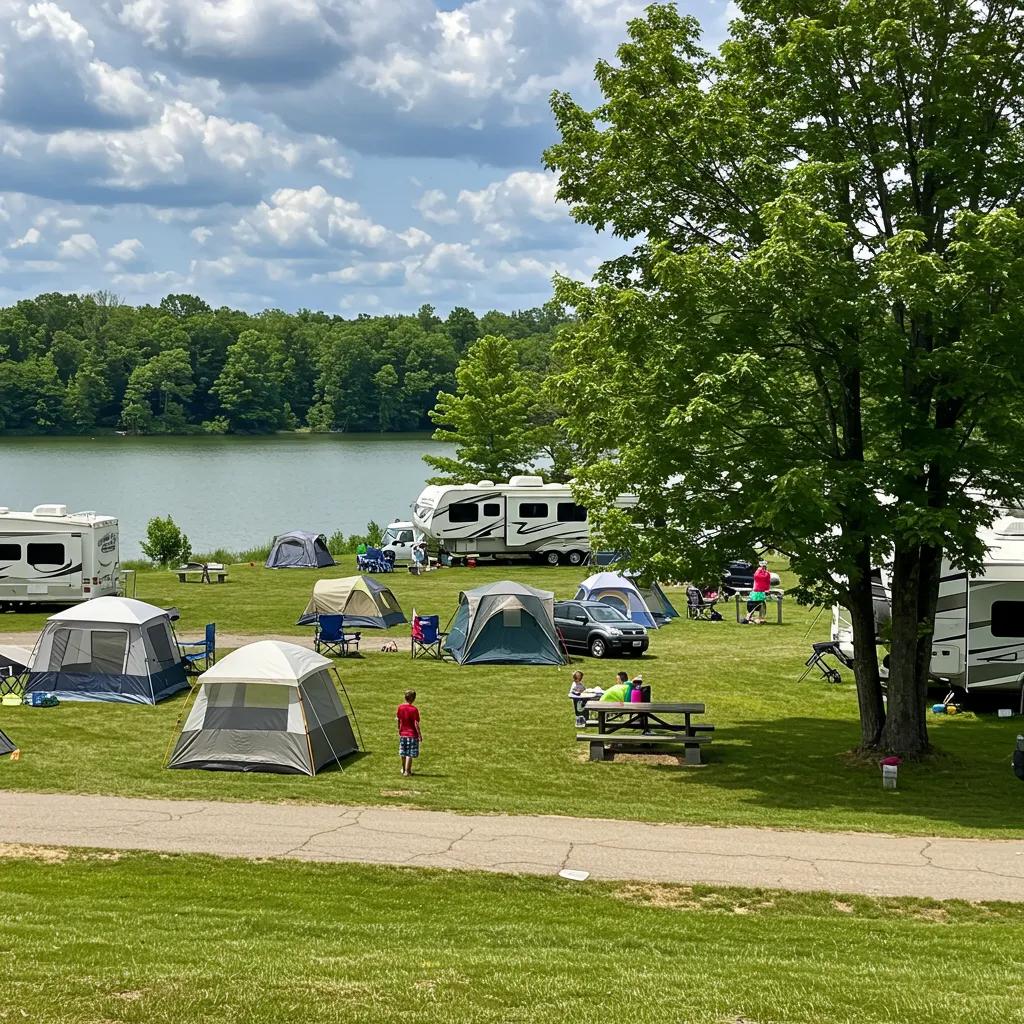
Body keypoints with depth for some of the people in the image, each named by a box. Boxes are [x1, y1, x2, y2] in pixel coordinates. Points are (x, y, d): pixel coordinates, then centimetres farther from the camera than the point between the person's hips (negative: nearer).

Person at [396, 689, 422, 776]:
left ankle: (403, 769, 34)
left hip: (402, 733, 5)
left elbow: (398, 720, 9)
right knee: (410, 754, 1)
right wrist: (420, 735, -9)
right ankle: (407, 771, 3)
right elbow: (416, 724, -17)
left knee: (403, 753, 19)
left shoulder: (400, 707, -2)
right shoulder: (414, 709, -17)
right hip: (412, 734, -5)